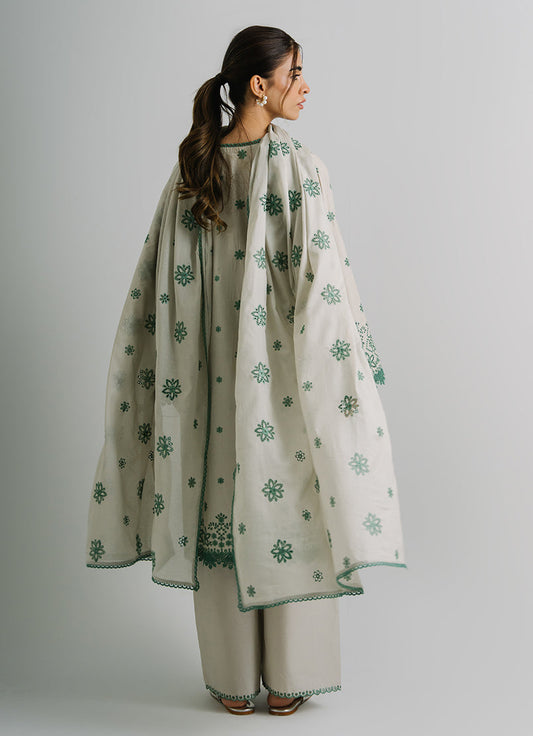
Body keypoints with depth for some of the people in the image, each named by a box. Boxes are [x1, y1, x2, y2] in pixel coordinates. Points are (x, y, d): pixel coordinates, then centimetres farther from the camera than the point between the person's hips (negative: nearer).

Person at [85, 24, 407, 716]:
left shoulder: (192, 168, 4)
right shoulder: (298, 165, -12)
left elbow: (160, 282, 6)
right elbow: (322, 280, -16)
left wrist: (164, 373, 14)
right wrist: (355, 373, -7)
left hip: (215, 379, 5)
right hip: (284, 374, -4)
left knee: (222, 509, 12)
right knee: (289, 511, 8)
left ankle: (233, 682, 25)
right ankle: (289, 682, 21)